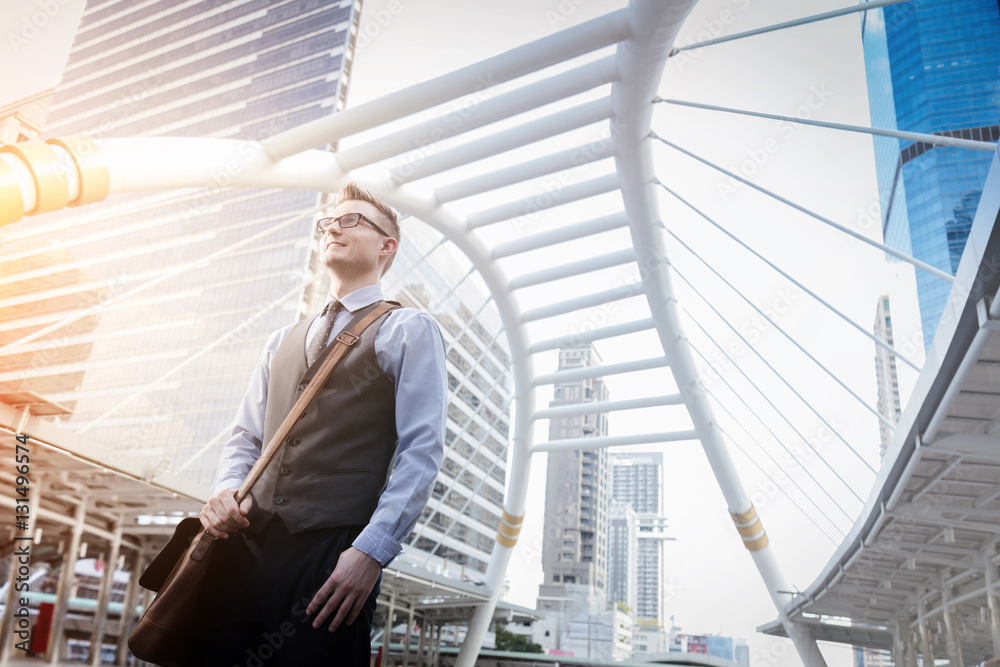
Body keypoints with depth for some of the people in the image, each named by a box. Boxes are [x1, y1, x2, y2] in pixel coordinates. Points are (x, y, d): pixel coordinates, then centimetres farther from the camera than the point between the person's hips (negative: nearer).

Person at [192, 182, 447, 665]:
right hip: (247, 544, 5)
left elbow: (421, 452, -8)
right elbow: (245, 436, 21)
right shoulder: (282, 342, 21)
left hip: (334, 556, -5)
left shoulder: (409, 331, 1)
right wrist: (227, 489, -2)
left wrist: (372, 552, -17)